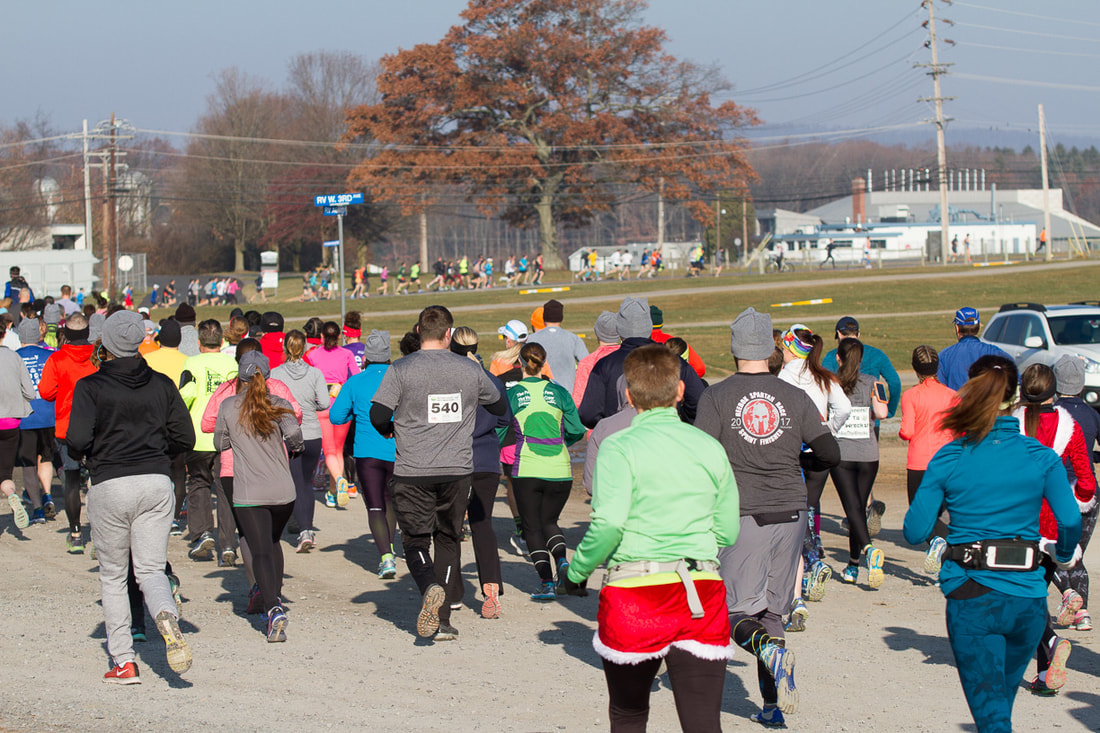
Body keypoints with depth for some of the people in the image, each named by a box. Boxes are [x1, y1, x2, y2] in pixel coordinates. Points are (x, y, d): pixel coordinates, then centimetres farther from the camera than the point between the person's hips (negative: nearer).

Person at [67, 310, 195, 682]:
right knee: (151, 570, 6)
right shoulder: (161, 384, 6)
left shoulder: (90, 387, -5)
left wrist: (81, 456, 8)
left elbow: (78, 440, -15)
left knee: (112, 575, 12)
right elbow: (184, 438, 6)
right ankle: (168, 622, -27)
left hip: (110, 487, -3)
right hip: (157, 483, 3)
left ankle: (124, 661, 8)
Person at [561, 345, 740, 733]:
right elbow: (728, 532, 12)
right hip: (703, 596, 2)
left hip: (635, 590, -2)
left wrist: (577, 571, -1)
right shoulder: (710, 447, 9)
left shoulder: (620, 446, -4)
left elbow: (609, 524, -17)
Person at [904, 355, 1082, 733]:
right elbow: (1070, 520, -11)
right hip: (1027, 598, 2)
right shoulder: (1041, 456, -1)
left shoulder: (948, 459, -3)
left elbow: (915, 532, -5)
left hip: (970, 598, -2)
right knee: (1002, 697, 25)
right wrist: (1064, 556, 11)